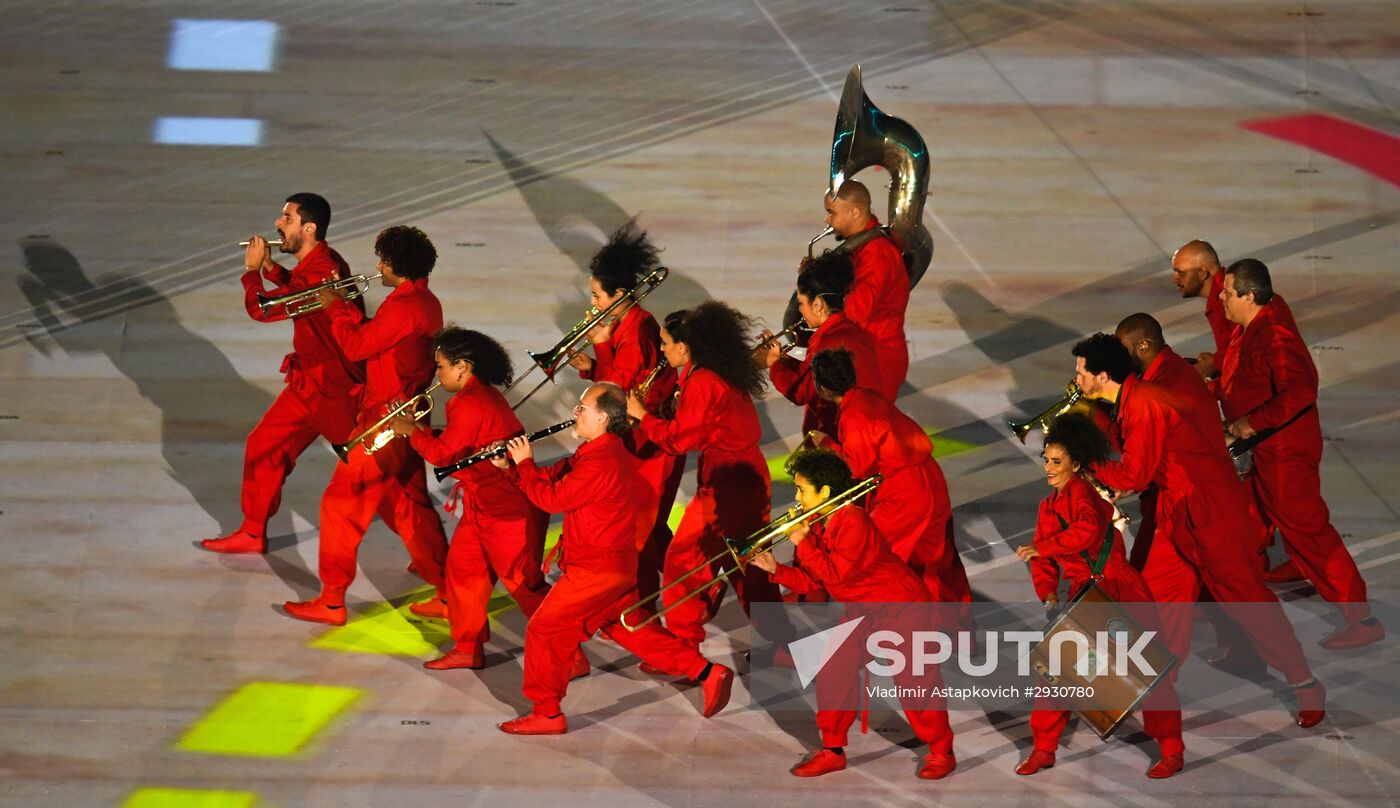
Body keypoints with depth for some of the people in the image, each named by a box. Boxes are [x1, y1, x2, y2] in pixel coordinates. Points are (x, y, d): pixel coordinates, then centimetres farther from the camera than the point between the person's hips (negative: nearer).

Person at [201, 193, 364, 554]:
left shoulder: (321, 271, -28)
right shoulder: (317, 262, 3)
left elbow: (262, 308, -29)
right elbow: (299, 292, 25)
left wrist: (253, 270, -12)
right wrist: (269, 267, 8)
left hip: (334, 387, -10)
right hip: (309, 381, 10)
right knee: (265, 445, 11)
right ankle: (253, 532, 21)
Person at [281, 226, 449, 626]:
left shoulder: (404, 308, -23)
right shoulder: (426, 302, 9)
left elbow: (356, 345, -21)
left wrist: (336, 308, -7)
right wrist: (350, 310, 6)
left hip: (386, 420, -10)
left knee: (342, 503, -3)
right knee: (408, 503, 22)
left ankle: (332, 602, 0)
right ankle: (448, 588, 29)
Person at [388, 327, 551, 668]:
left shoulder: (470, 404, -22)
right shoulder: (483, 395, 11)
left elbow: (443, 454, -19)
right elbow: (455, 444, 13)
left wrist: (411, 432, -5)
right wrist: (418, 427, 9)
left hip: (509, 510, -11)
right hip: (484, 506, 11)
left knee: (524, 583, -5)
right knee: (463, 568, 15)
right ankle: (468, 649, 24)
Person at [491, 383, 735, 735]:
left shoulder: (600, 463, -25)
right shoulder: (599, 452, 8)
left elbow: (551, 498, -22)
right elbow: (558, 475, 13)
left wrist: (524, 463, -9)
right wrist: (512, 465, 4)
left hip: (596, 570, -10)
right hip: (619, 564, 10)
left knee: (545, 630, -2)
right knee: (630, 627, 22)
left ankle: (546, 714, 5)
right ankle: (707, 672, 22)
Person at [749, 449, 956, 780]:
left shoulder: (853, 523, -25)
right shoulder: (817, 526, 3)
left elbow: (833, 573, -32)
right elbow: (811, 581, 4)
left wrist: (803, 542, -27)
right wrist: (776, 569, -9)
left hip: (901, 604, -9)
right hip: (861, 609, 9)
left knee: (913, 678, -8)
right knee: (833, 672, 1)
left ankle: (941, 751, 7)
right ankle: (832, 750, 12)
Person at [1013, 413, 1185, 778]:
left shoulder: (1081, 491, -12)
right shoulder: (1048, 506, 13)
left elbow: (1088, 530, -32)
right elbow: (1044, 561, 14)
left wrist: (1042, 547, -27)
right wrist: (1048, 593, -3)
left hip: (1120, 592, -7)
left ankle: (1172, 751, 2)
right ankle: (1043, 749, 13)